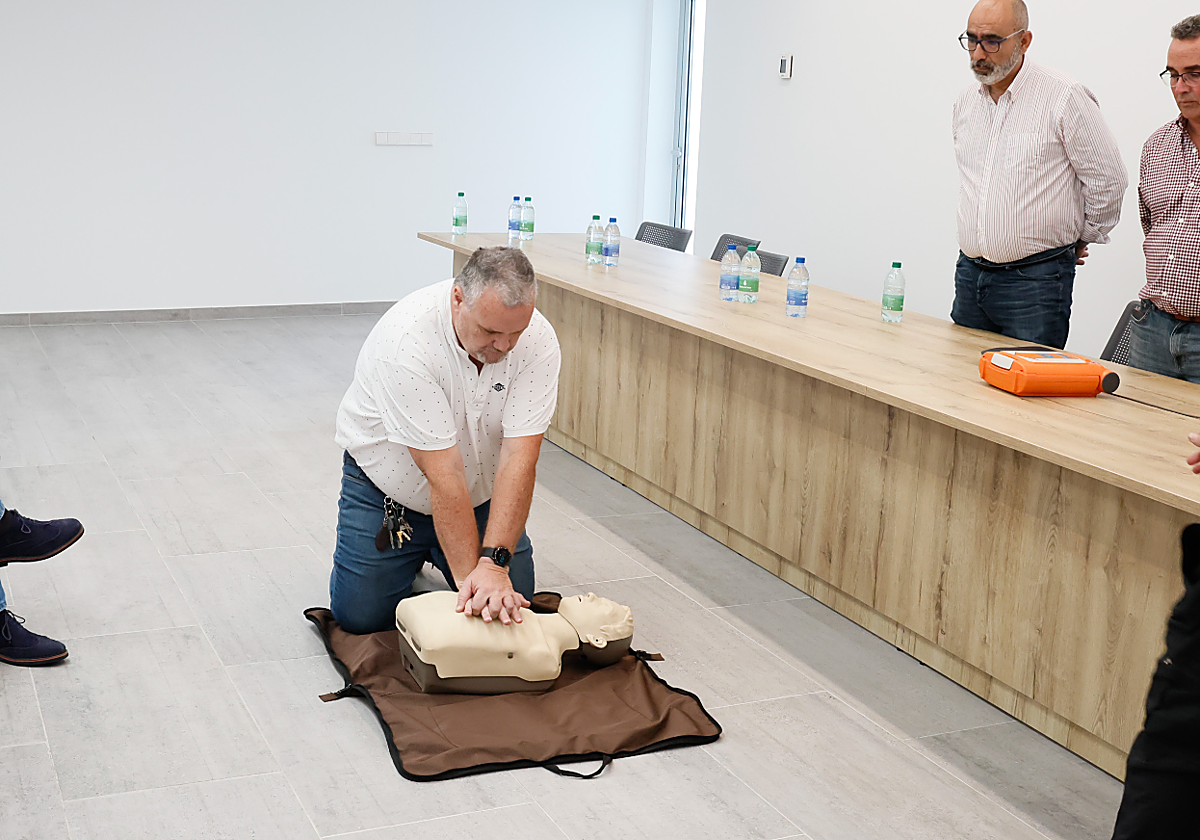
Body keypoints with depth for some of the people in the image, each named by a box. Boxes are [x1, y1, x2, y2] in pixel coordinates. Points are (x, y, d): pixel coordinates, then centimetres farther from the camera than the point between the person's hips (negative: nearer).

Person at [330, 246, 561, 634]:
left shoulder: (538, 340, -24)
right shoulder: (406, 341, -35)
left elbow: (519, 460, -29)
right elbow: (443, 475, -36)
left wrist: (493, 563, -38)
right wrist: (468, 574, -36)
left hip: (481, 490, 3)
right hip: (388, 483, -3)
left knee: (509, 606, -3)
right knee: (360, 616, -8)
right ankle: (411, 555, 23)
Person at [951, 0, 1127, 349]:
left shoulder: (1065, 97, -10)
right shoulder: (965, 102, 10)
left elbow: (1107, 179, -4)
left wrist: (1082, 238, 7)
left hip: (1035, 281, -6)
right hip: (970, 274, 6)